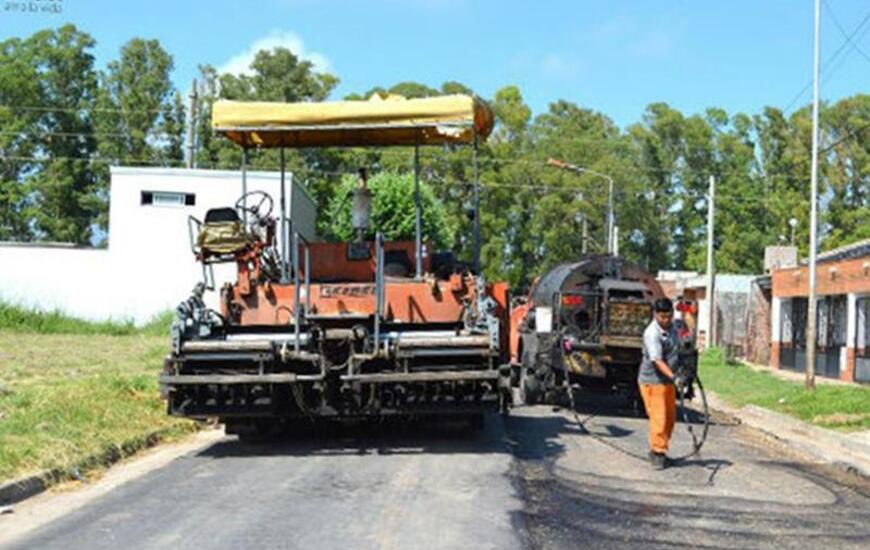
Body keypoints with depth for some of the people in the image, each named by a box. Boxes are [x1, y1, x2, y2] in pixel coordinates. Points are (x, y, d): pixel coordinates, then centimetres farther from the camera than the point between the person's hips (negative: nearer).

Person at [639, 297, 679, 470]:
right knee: (659, 418, -9)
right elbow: (657, 360, -32)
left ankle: (659, 450, 25)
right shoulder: (652, 334, -22)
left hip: (668, 380, 8)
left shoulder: (672, 328, 4)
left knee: (670, 418, 12)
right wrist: (673, 376, -43)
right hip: (652, 380, -8)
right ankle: (657, 453, 1)